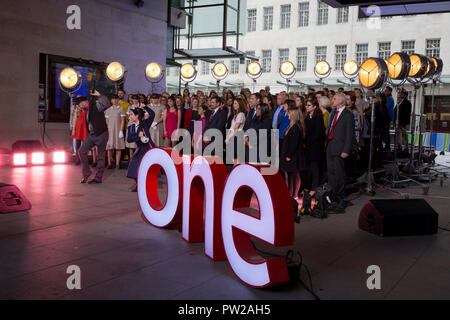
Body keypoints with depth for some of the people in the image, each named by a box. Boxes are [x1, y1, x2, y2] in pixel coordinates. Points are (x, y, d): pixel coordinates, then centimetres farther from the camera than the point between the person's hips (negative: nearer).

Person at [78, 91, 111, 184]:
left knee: (101, 157, 2)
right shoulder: (87, 110, 15)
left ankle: (98, 178, 11)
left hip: (101, 134, -8)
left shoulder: (96, 105, -10)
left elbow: (107, 105, -29)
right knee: (82, 151, -3)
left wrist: (99, 95, -29)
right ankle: (86, 173, 11)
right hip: (91, 135, 8)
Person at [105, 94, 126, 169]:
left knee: (118, 148, -3)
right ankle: (109, 164, 5)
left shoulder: (121, 109, 4)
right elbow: (107, 121, 12)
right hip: (110, 130, 3)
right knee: (109, 148, -1)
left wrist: (121, 131, -9)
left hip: (118, 130, -2)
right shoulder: (108, 110, 13)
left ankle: (117, 164, 0)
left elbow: (122, 121, -1)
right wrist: (106, 131, 2)